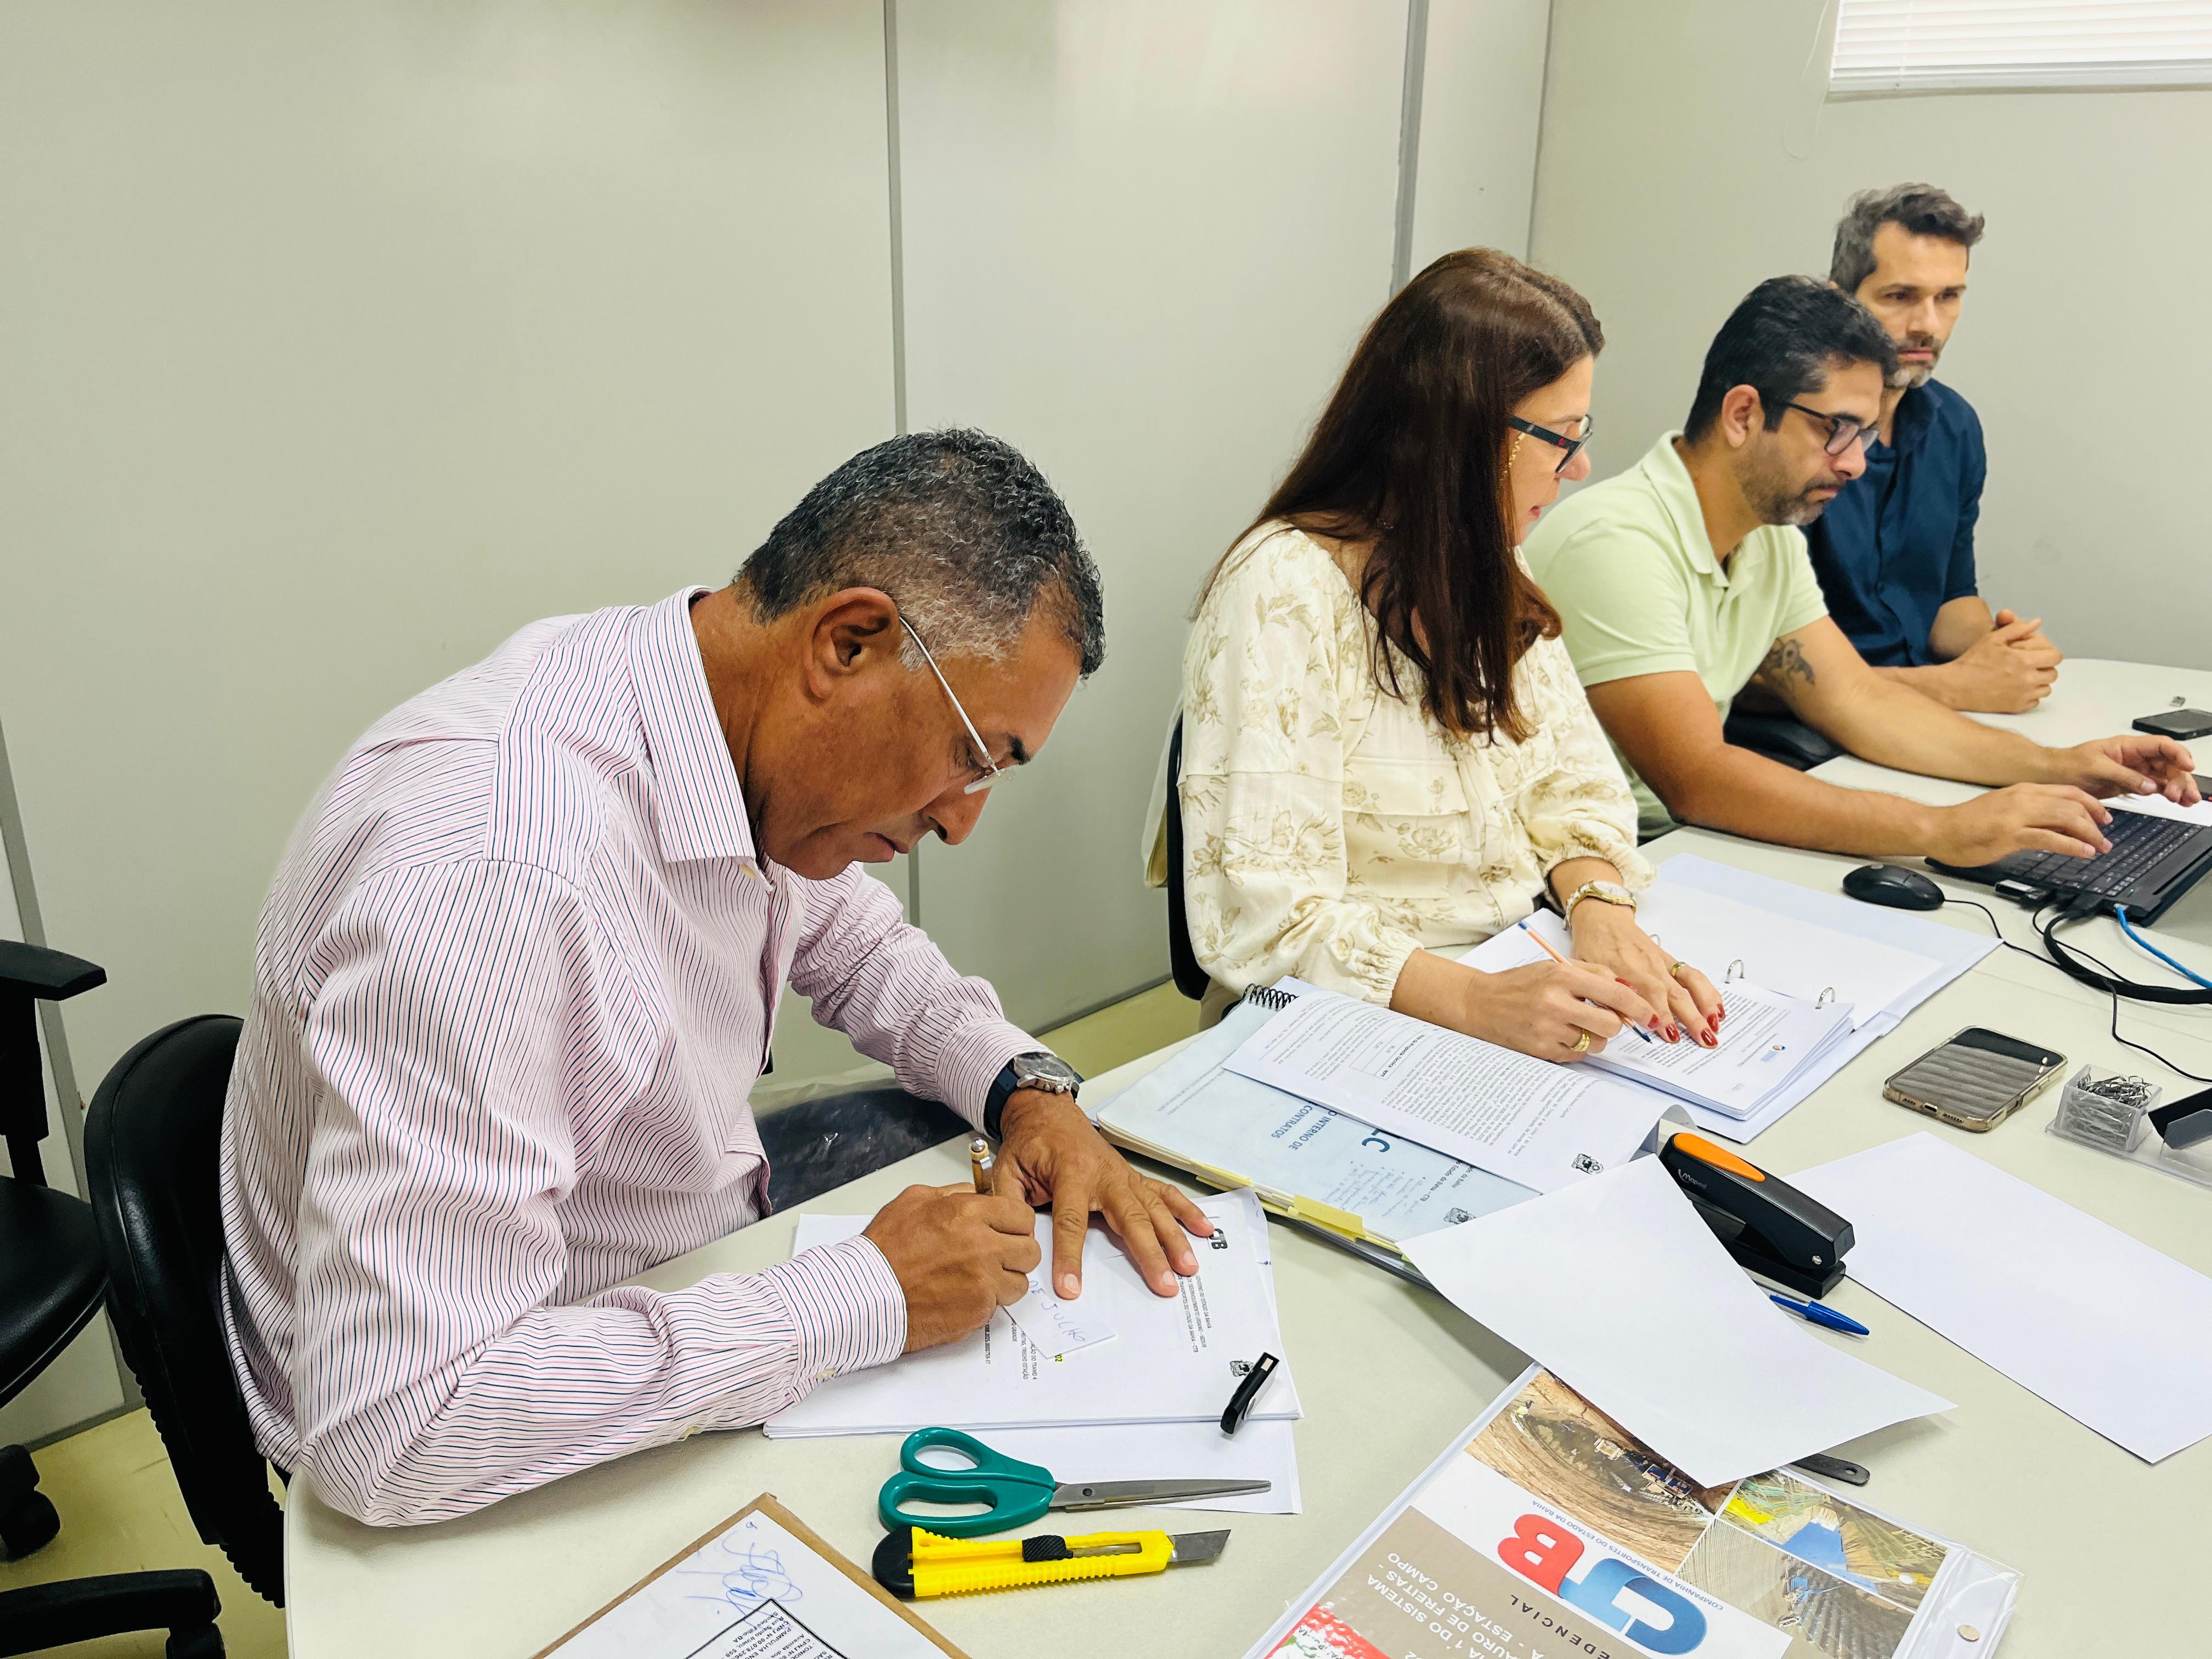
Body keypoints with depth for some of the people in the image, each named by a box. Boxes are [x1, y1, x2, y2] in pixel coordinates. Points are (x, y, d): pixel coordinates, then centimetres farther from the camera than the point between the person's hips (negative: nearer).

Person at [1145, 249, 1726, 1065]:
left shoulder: (1486, 577, 9)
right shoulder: (1284, 592, -18)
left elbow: (1573, 783, 10)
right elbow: (1262, 913, -23)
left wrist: (1600, 909, -11)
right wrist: (1477, 1002, -34)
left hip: (1514, 988, 7)